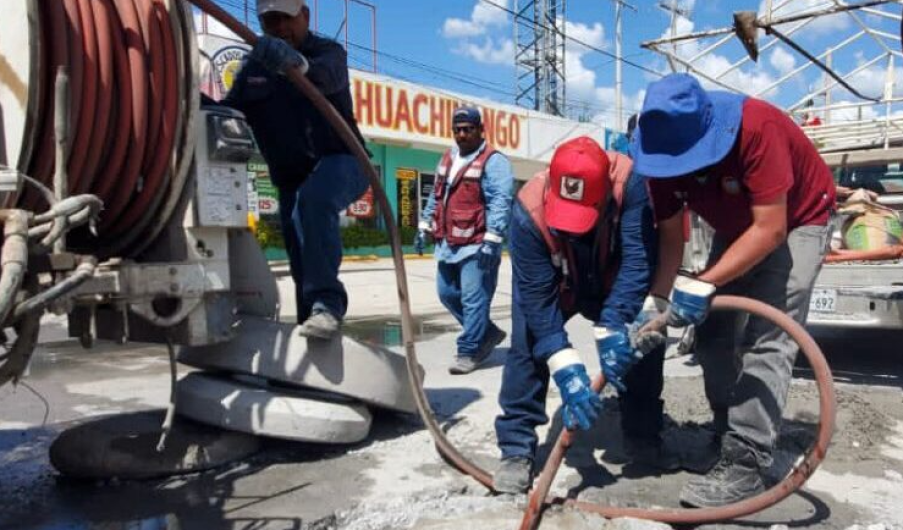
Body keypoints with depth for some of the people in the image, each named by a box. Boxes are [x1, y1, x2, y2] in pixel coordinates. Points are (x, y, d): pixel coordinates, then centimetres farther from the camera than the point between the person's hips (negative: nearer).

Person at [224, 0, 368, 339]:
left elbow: (328, 78, -31)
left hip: (339, 161, -6)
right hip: (290, 178, 6)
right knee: (301, 267, 5)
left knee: (313, 198, -37)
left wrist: (298, 65, -54)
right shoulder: (253, 67, 11)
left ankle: (327, 304, -39)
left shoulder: (328, 52, -6)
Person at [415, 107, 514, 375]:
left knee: (473, 299, -5)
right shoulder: (447, 159, 16)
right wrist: (425, 226, 22)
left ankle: (469, 352, 8)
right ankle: (488, 332, 29)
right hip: (448, 244, 9)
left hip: (476, 246, -8)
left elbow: (500, 202, -17)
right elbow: (436, 195, 25)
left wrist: (491, 240, -24)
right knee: (447, 293, 14)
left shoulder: (493, 161, -10)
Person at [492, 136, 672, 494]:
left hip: (610, 283, 2)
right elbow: (537, 297, -35)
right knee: (528, 345, -18)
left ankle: (644, 437, 15)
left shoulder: (629, 181, -38)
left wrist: (611, 328, -50)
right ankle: (516, 448, -6)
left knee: (646, 336, -4)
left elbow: (638, 259, -41)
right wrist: (566, 368, -42)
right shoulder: (529, 210, -38)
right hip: (552, 286, -1)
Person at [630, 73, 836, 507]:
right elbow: (670, 236, -14)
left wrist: (702, 286, -39)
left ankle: (745, 466, -13)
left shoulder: (757, 126, -36)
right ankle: (730, 436, 22)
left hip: (797, 220, -6)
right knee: (712, 335, 5)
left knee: (766, 339, -17)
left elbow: (770, 229, -35)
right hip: (737, 226, 6)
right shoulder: (665, 147, -19)